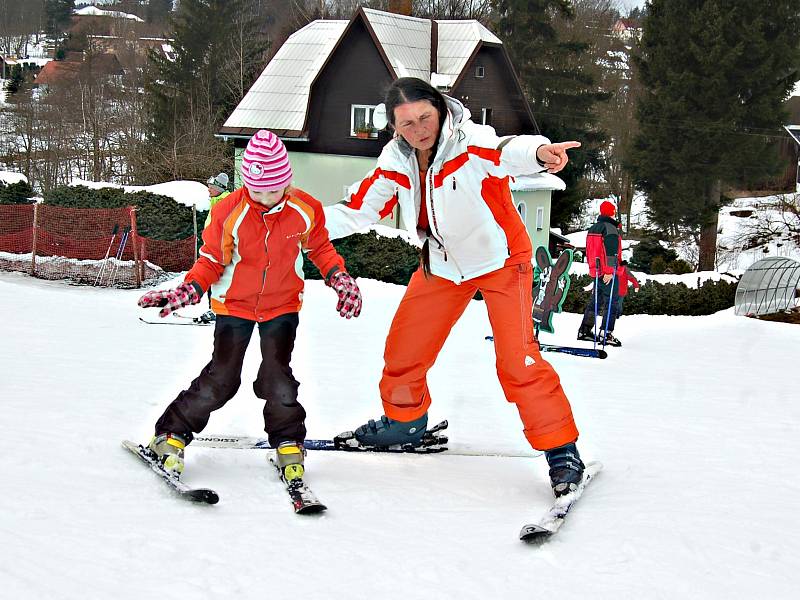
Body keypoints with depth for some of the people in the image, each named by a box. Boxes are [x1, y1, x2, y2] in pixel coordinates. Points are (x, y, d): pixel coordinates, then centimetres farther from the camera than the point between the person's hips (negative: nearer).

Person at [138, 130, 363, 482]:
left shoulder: (306, 210, -14)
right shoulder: (229, 212, -19)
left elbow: (319, 246, 6)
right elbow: (212, 260, -7)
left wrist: (339, 277, -7)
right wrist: (189, 289, -22)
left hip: (282, 305, 1)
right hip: (235, 304, -1)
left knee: (276, 377, -8)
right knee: (221, 378, -2)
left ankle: (289, 444, 13)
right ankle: (171, 435, 15)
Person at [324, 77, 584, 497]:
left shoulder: (470, 142, -29)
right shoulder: (395, 161, -10)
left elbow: (506, 151, -51)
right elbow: (358, 210, -2)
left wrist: (537, 151, -75)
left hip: (501, 259, -6)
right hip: (442, 265, 6)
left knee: (518, 359, -17)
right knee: (404, 345, 13)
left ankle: (562, 450, -3)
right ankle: (404, 421, 40)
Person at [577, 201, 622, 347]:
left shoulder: (592, 229, 15)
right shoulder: (610, 228, -12)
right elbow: (611, 252, -20)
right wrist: (610, 271, -22)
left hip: (596, 272, 8)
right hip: (608, 273, -8)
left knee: (595, 301, 16)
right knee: (610, 304, -6)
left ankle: (584, 330, 18)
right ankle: (606, 333, -11)